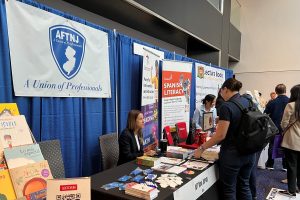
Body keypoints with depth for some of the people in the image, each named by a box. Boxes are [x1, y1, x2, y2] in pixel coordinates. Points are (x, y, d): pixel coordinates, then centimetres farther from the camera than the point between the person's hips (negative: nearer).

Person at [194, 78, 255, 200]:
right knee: (244, 185, 21)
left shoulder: (226, 106, -19)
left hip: (232, 155, -7)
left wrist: (202, 148, -11)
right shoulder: (247, 102, 3)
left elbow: (220, 135, -21)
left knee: (229, 189, 9)